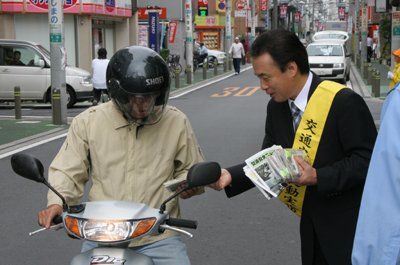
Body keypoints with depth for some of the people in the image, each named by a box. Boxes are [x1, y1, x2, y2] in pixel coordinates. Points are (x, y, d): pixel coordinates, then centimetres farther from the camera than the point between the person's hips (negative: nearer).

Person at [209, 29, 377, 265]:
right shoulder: (276, 107, 6)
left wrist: (318, 177, -27)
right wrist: (231, 175, -11)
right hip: (313, 226, 7)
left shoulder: (343, 102, -19)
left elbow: (367, 159, -18)